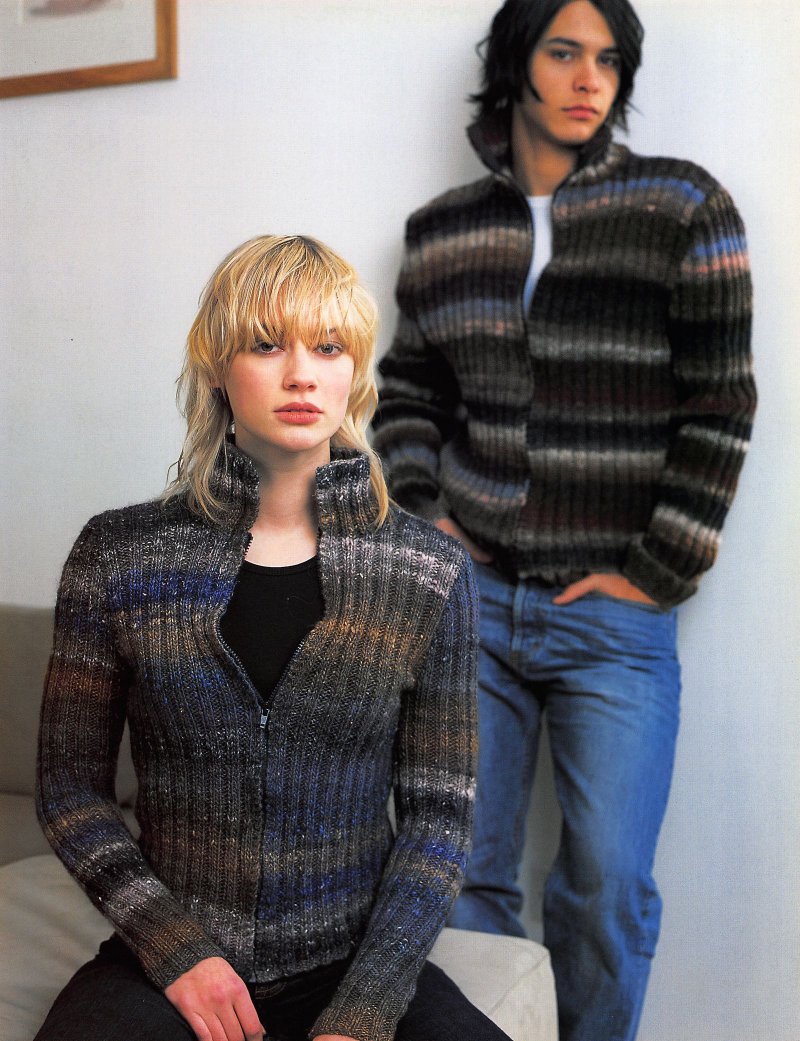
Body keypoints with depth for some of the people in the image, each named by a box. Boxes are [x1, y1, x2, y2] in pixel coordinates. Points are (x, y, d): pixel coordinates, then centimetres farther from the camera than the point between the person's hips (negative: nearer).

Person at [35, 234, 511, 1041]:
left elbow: (438, 812, -1)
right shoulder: (120, 557, -3)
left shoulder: (431, 573, -2)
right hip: (167, 966, -1)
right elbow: (70, 786, 3)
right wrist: (174, 946, -10)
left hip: (360, 967, 2)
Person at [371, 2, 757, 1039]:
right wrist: (414, 508, 2)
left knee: (609, 886, 2)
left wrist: (660, 570, -6)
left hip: (614, 617, -2)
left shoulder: (682, 208, -2)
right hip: (471, 597, 3)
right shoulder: (441, 229, 7)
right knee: (458, 872, 9)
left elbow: (720, 409, -3)